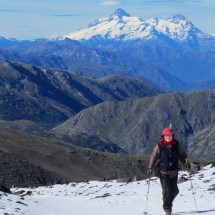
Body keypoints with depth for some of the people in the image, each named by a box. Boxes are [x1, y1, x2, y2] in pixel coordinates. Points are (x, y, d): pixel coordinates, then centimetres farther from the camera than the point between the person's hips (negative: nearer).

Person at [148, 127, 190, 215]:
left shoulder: (176, 145, 1)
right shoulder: (160, 145, -7)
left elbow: (182, 154, 11)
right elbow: (154, 156, -3)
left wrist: (186, 163, -5)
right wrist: (150, 167, -8)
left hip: (173, 172, 3)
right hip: (163, 172, -3)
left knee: (174, 191, 7)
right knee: (167, 191, -9)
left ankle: (168, 202, 34)